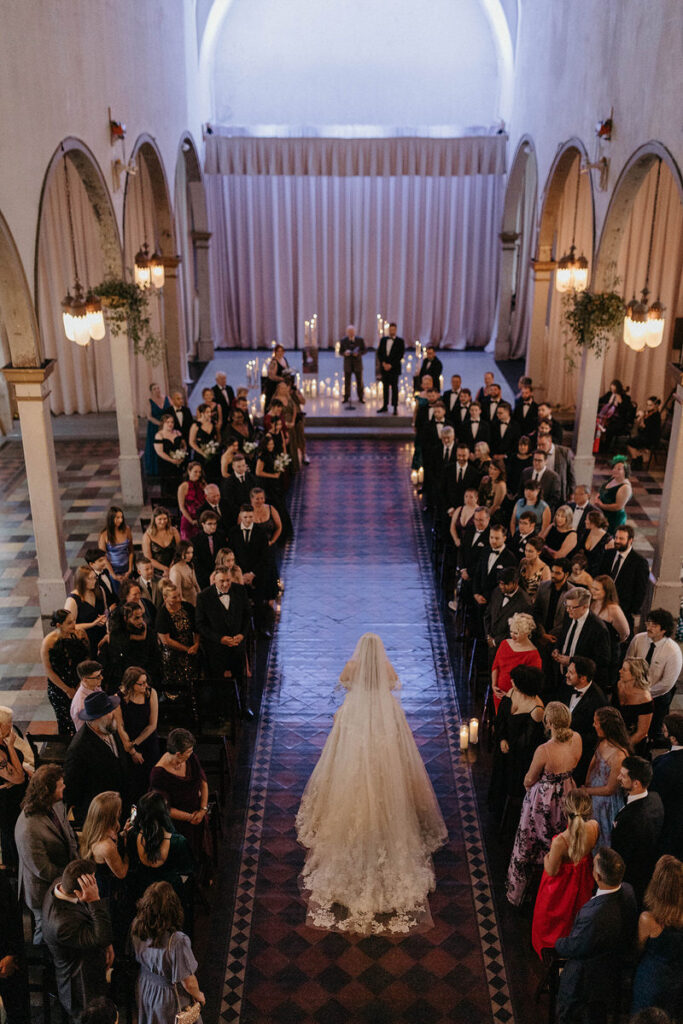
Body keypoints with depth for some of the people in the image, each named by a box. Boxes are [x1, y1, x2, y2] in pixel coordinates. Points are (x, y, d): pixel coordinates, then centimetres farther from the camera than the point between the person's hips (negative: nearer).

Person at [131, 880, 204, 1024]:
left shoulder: (137, 931, -21)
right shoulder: (177, 941, -38)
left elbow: (137, 958, 0)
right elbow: (188, 982, -26)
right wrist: (198, 995, -5)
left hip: (145, 990, 5)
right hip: (168, 999, -5)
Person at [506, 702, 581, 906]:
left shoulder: (544, 750, -35)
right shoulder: (576, 740, -20)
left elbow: (530, 779, -16)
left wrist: (527, 784, 5)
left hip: (543, 800, -5)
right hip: (566, 796, 5)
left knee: (529, 842, 17)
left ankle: (517, 891, 36)